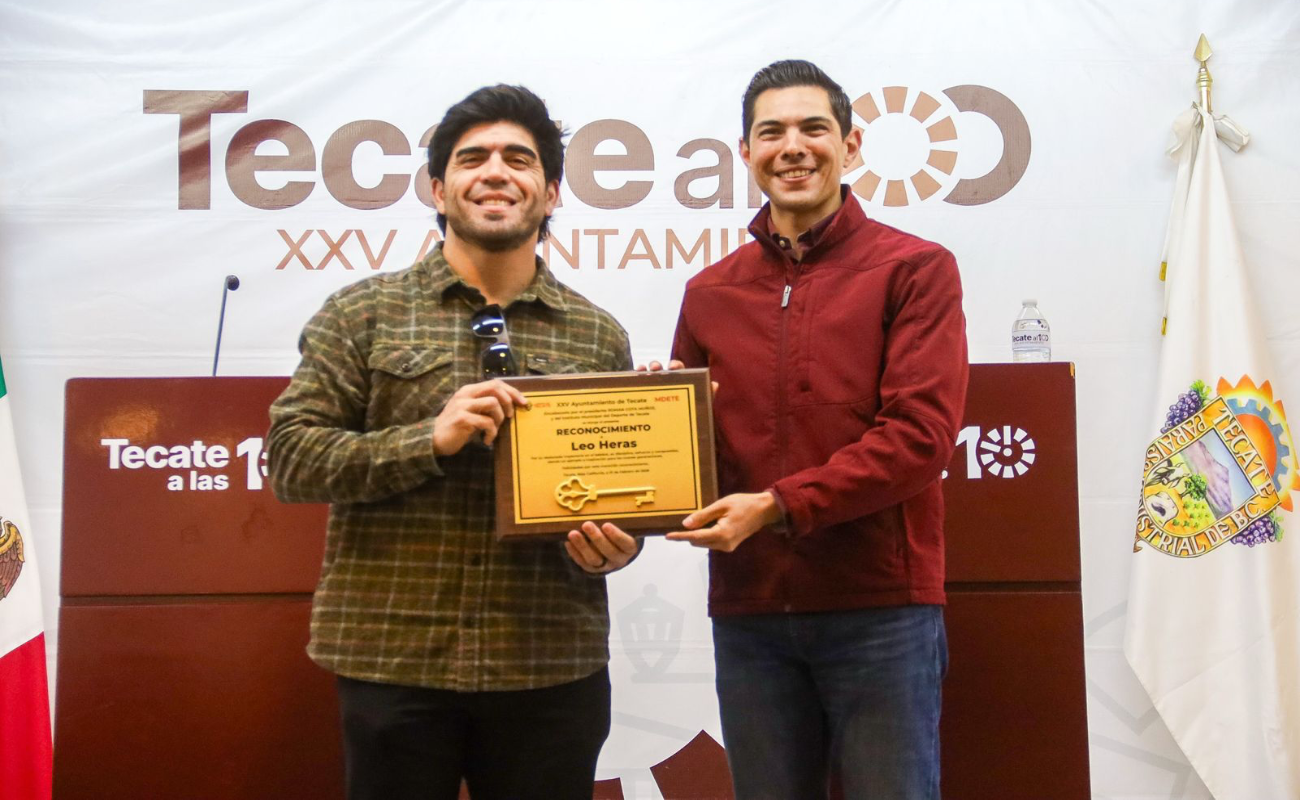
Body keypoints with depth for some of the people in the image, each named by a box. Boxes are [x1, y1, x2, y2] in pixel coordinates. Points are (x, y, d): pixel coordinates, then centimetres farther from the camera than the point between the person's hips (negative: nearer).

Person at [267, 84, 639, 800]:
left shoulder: (599, 336, 9)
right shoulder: (363, 314, 3)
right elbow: (290, 457, -3)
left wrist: (615, 546, -7)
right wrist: (431, 438, -16)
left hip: (553, 667, 2)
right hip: (394, 661, -1)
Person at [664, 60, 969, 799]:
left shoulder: (916, 269, -1)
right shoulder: (710, 293, 11)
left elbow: (920, 436, -11)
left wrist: (778, 506, -15)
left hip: (881, 606, -3)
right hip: (749, 611, 4)